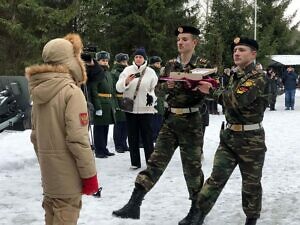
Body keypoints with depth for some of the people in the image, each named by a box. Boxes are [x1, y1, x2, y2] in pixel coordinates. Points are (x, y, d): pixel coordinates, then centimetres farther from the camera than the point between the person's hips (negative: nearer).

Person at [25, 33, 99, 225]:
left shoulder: (39, 90, 6)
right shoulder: (72, 91, -17)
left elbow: (35, 135, 12)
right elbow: (77, 138, -21)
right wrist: (90, 174, -13)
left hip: (48, 171, 7)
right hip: (67, 173, -7)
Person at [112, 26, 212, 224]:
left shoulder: (202, 65, -4)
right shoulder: (171, 64, 9)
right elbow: (158, 89, 7)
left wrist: (192, 86, -26)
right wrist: (167, 86, -13)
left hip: (191, 121, -4)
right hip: (170, 119, 4)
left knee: (192, 166, 5)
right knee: (156, 161, 1)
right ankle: (134, 204, -1)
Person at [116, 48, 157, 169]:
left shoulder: (150, 72, 3)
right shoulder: (127, 70, 3)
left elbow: (155, 89, 9)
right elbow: (118, 87, -3)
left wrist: (151, 96, -11)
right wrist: (126, 81, -23)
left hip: (145, 108, -1)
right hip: (130, 108, 1)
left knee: (147, 135, 1)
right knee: (133, 136, 6)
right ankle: (135, 162, 14)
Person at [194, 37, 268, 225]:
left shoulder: (258, 77, -14)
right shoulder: (235, 75, 12)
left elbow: (238, 100, -25)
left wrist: (212, 91, -14)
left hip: (250, 138, -6)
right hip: (229, 135, 6)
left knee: (251, 182, 8)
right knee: (217, 176, 1)